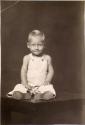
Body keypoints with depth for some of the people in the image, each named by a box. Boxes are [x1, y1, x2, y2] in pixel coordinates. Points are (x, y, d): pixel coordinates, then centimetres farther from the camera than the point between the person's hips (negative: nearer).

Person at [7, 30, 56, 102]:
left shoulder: (47, 58, 3)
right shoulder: (27, 58, 2)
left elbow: (51, 71, 6)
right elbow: (23, 71, -1)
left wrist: (47, 81, -12)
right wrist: (25, 84, -14)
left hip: (42, 85, 0)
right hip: (29, 85, 0)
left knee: (49, 95, -32)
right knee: (16, 95, -26)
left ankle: (38, 96, -13)